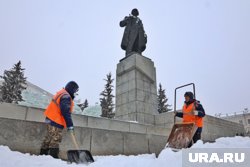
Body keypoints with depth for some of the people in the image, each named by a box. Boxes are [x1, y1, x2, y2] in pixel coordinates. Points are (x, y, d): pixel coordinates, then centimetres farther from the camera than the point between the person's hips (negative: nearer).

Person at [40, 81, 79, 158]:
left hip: (51, 119, 10)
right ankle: (53, 156, -7)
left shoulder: (61, 93, 16)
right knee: (55, 140, -8)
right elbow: (66, 112, -25)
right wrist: (70, 125, -24)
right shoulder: (66, 96, -17)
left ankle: (43, 153, 25)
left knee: (49, 138, 16)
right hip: (56, 121, -10)